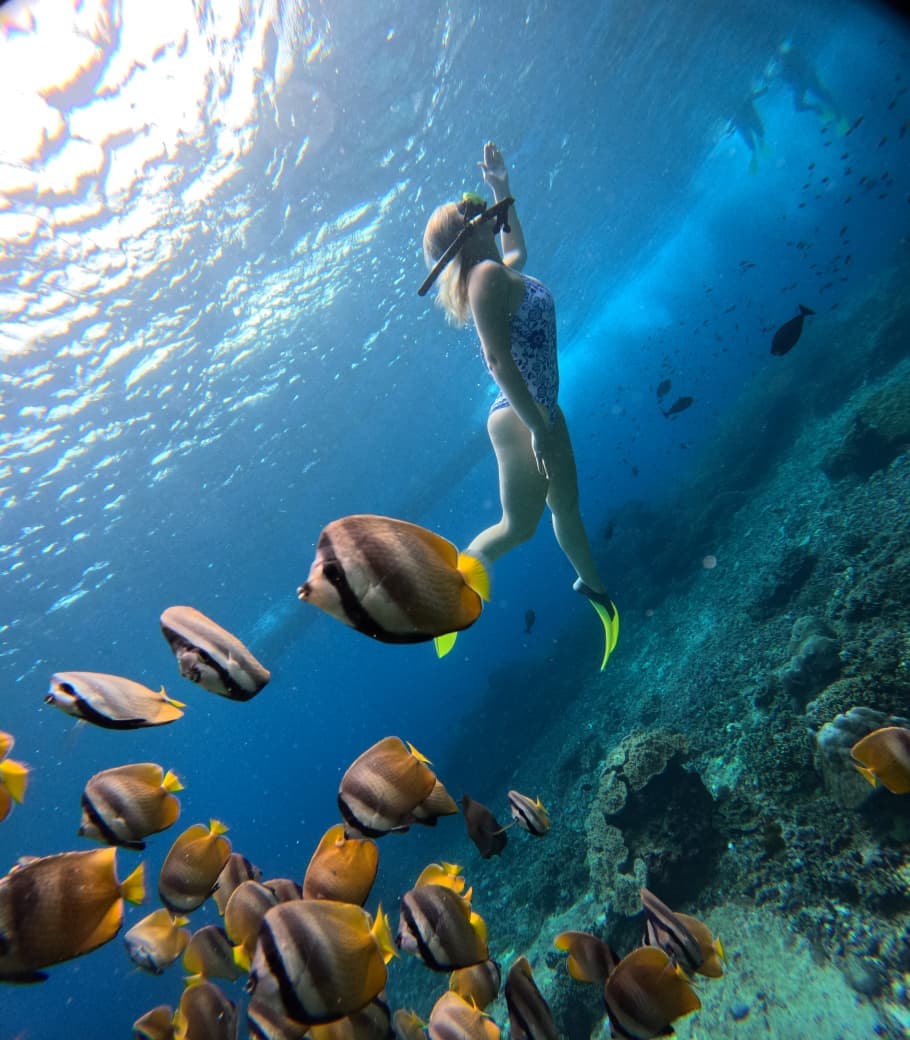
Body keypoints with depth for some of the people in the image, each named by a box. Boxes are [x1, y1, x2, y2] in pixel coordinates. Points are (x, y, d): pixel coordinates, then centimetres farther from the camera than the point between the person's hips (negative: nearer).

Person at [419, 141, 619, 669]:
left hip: (541, 407, 10)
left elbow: (518, 249, 40)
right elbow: (499, 360, -24)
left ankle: (593, 586, 36)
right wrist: (538, 429, -25)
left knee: (566, 505, 19)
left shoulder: (498, 270, 13)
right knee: (519, 526, -3)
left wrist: (504, 188, 34)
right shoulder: (486, 276, -16)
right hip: (520, 415, -10)